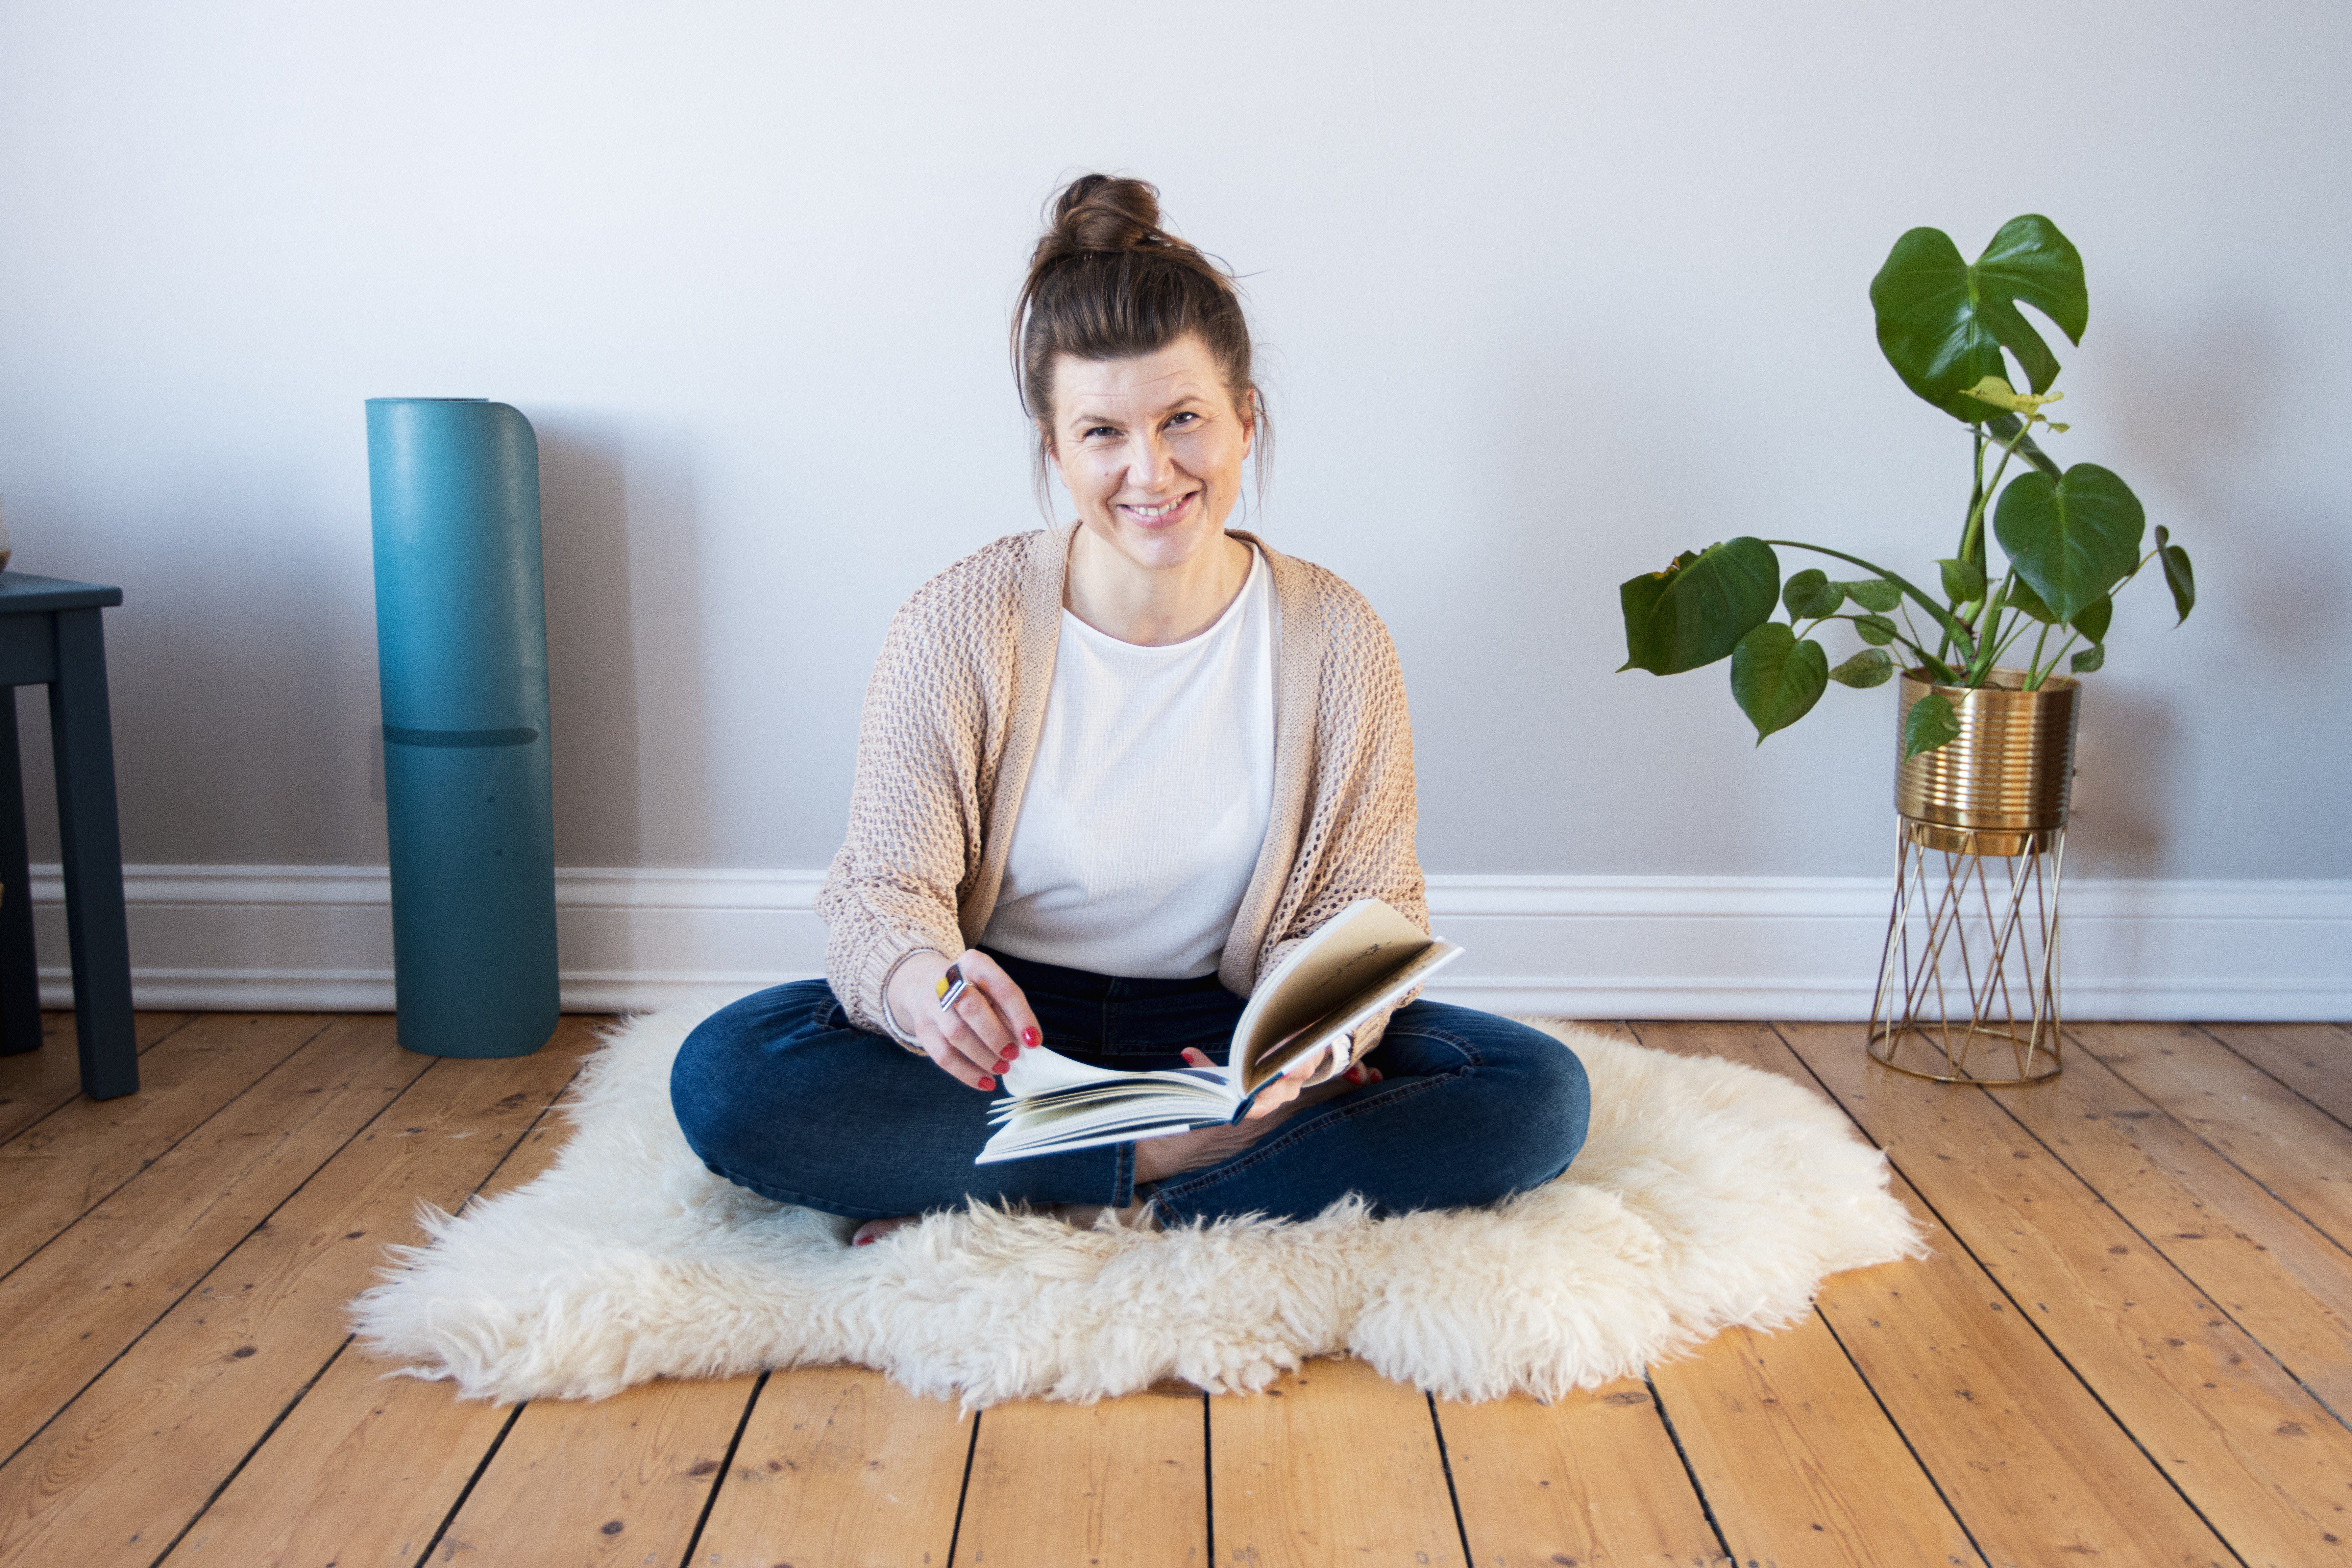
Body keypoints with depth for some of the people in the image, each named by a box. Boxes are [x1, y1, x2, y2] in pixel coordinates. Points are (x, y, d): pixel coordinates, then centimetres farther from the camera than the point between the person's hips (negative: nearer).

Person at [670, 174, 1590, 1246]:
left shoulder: (1334, 640, -6)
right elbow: (886, 884, -12)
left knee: (1540, 1095, -21)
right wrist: (918, 981, -38)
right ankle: (1181, 1155, -18)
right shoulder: (961, 626, -10)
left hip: (1219, 1035, 2)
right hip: (1012, 1032, -1)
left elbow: (1366, 905, -5)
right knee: (725, 1077, -27)